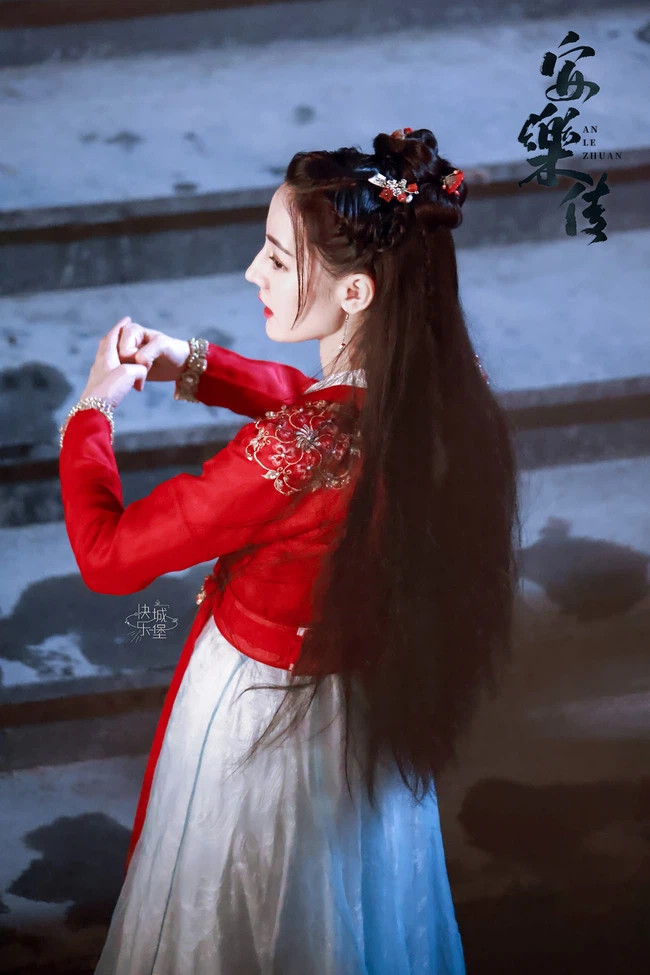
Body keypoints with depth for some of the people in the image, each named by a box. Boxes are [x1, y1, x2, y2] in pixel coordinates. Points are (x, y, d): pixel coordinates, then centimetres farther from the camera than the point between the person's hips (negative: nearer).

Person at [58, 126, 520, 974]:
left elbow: (107, 555, -26)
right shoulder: (446, 394, -16)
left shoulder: (290, 453, -39)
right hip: (377, 710, 7)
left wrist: (92, 413, -10)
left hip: (265, 717, -6)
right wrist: (192, 365, 0)